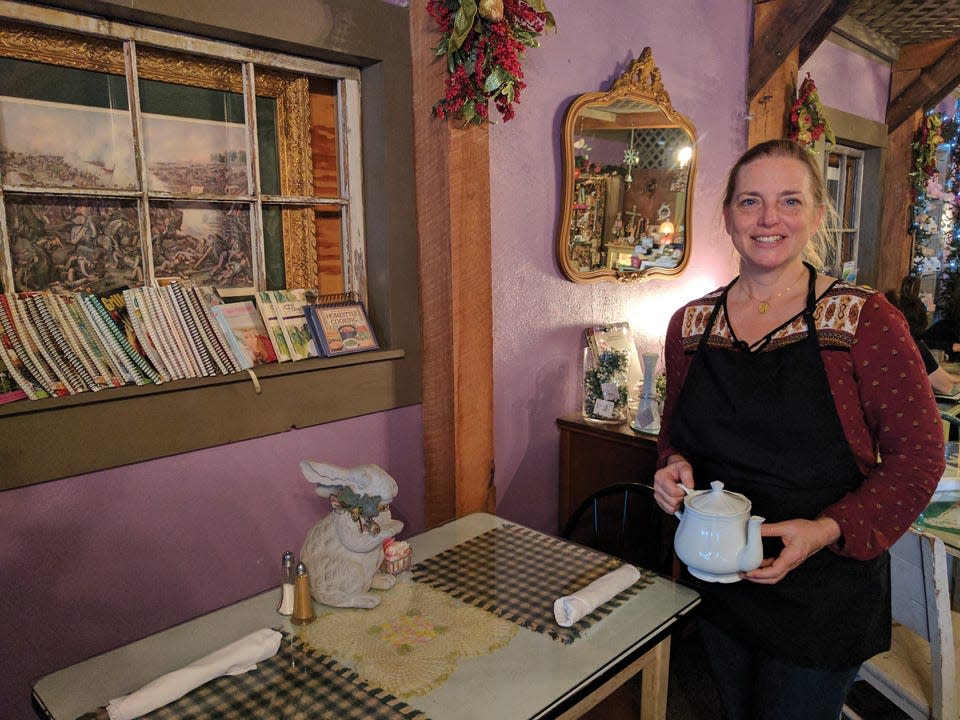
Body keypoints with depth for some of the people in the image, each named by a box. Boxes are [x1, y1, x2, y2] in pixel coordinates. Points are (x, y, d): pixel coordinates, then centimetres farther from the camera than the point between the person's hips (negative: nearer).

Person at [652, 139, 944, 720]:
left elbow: (919, 455, -10)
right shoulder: (691, 324, -1)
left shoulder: (864, 320, -12)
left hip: (823, 595, -4)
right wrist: (675, 467, -10)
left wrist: (827, 530, -22)